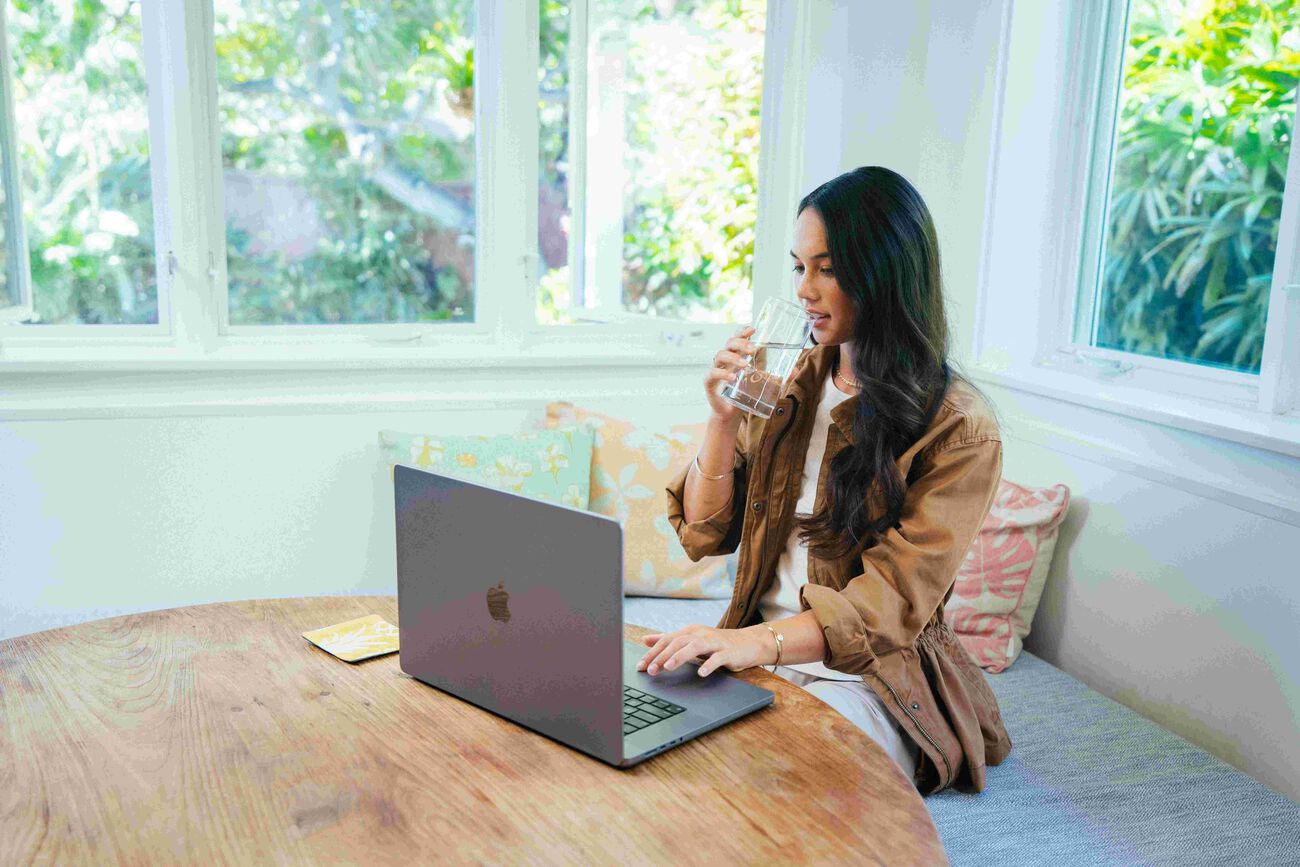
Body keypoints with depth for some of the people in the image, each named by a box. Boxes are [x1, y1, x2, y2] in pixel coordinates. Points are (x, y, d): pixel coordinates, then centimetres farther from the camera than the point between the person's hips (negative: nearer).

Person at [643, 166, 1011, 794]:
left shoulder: (958, 427, -10)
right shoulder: (793, 381, 7)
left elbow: (891, 601, -18)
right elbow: (705, 537, 7)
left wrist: (756, 642, -32)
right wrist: (724, 420, -8)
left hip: (865, 679, -5)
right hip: (758, 653, 5)